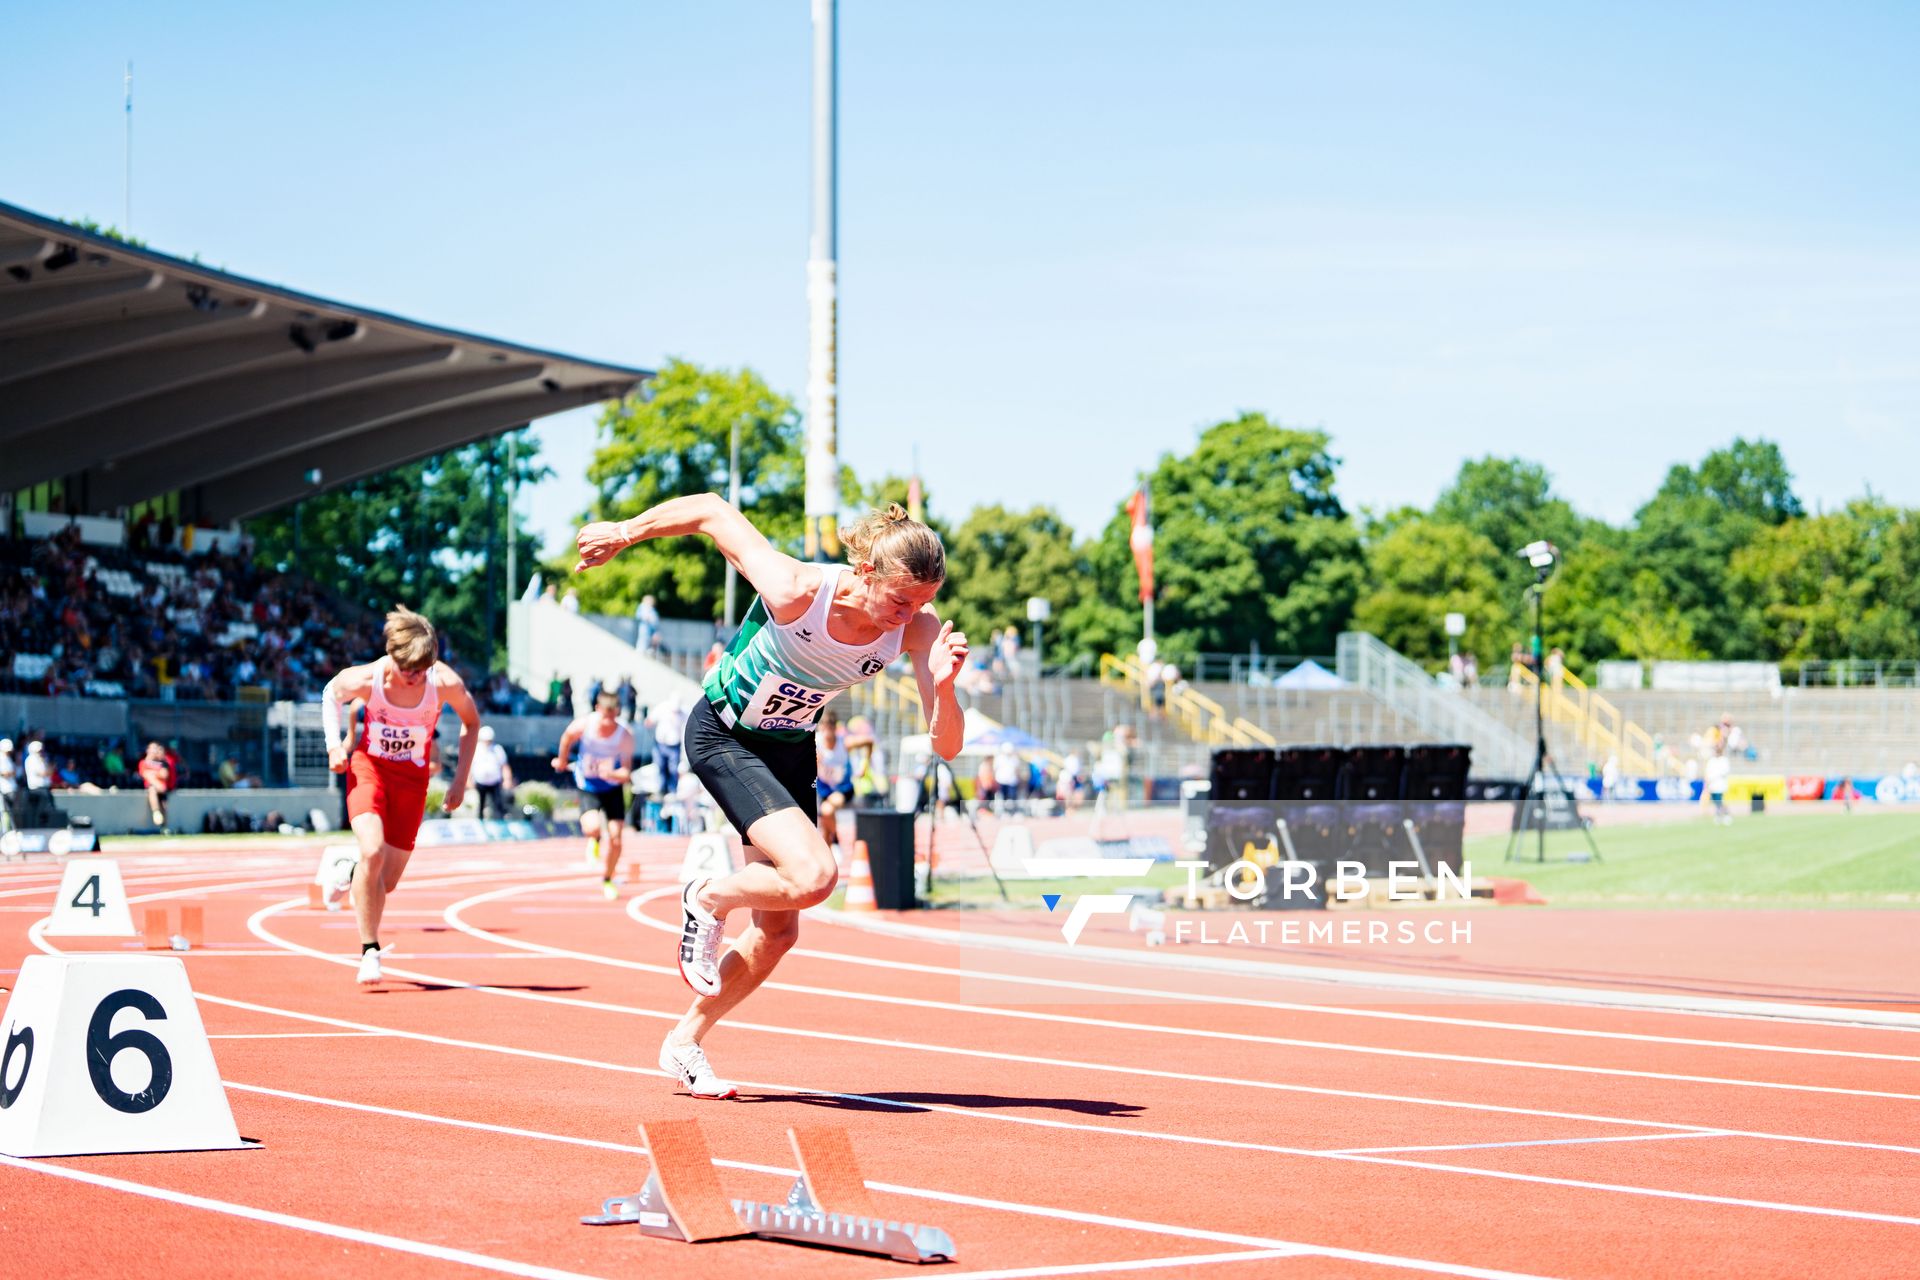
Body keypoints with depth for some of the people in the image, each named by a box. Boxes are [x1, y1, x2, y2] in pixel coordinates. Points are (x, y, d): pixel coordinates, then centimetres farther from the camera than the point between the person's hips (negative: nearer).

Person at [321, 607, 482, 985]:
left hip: (412, 776, 2)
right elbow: (331, 693, 1)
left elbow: (471, 722, -2)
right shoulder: (366, 678, -23)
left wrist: (460, 780, -4)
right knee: (372, 851, -27)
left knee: (387, 881, 3)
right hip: (368, 766, -1)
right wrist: (334, 745, -9)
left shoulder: (445, 683, -23)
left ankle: (352, 873, 41)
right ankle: (370, 952, -15)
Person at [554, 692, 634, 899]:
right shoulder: (583, 725, -23)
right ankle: (594, 841, 13)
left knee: (615, 838, -1)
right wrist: (562, 759, 18)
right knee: (593, 826, -27)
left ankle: (607, 881, 25)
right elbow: (567, 737, 2)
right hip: (588, 787, -1)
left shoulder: (625, 736, -23)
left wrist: (612, 774, -42)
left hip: (613, 787, 1)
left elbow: (626, 773, -20)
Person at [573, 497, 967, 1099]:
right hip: (723, 734, -6)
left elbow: (945, 745, -24)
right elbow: (711, 510, -20)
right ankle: (708, 899, 3)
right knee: (813, 875, -27)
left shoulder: (917, 627, -21)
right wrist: (624, 532, -7)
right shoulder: (795, 592, -33)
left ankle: (684, 1043, 28)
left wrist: (943, 685, -45)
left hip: (791, 749, 6)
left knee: (777, 932, 7)